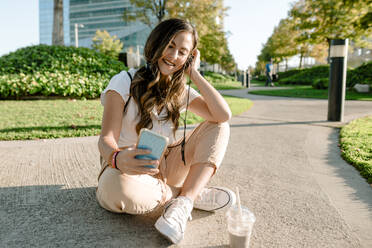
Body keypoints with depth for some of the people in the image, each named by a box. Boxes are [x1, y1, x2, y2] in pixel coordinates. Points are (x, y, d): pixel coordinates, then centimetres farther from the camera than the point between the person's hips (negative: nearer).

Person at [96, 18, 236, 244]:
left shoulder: (181, 91, 4)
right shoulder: (125, 82, -8)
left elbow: (223, 115, -12)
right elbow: (107, 138, -18)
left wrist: (194, 74, -10)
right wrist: (117, 158, -42)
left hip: (164, 169, 4)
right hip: (126, 170, -3)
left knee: (218, 127, -9)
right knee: (119, 188, -41)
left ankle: (182, 203, -24)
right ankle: (195, 195, -13)